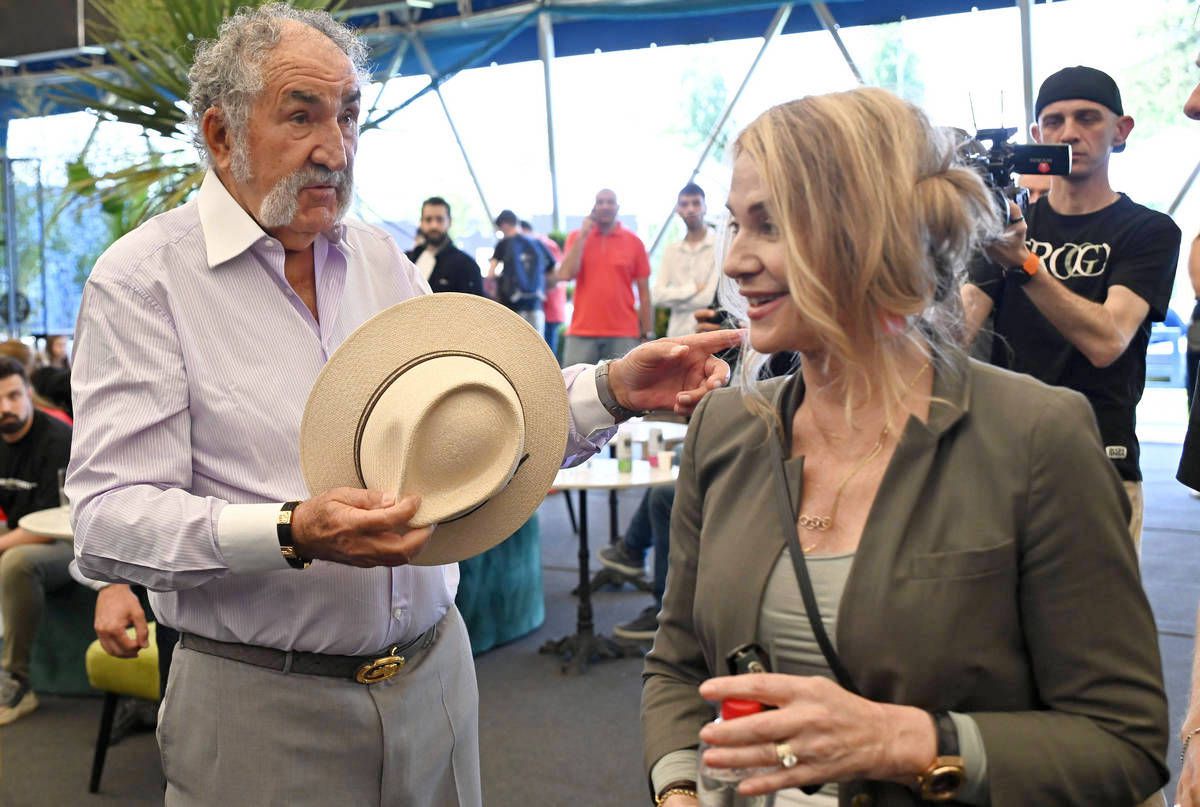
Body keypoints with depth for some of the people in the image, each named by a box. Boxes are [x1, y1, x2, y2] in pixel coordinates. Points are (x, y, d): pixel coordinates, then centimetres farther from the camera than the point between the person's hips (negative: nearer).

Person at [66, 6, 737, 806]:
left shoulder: (381, 259, 8)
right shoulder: (141, 280, -9)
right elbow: (107, 520, -16)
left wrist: (609, 391, -7)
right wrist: (293, 534, -30)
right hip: (262, 707, -5)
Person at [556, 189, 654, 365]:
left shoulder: (634, 242, 4)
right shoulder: (577, 238, 7)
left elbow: (644, 293, 5)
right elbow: (566, 274, -10)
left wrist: (648, 336, 1)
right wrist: (583, 235, -6)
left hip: (623, 335, 0)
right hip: (582, 333, 1)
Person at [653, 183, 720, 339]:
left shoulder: (718, 246, -4)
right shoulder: (671, 250, 11)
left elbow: (710, 297, -13)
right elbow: (658, 294, 2)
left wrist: (676, 297, -2)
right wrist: (693, 288, -8)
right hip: (677, 337, 5)